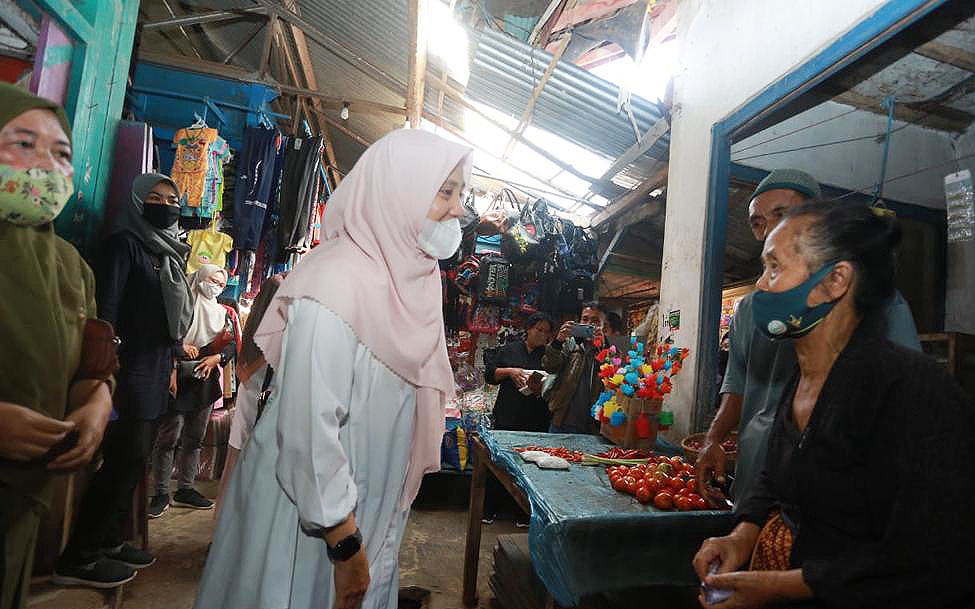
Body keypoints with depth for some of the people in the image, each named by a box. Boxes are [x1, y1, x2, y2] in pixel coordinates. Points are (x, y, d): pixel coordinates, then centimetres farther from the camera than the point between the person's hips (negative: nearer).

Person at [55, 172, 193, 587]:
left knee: (133, 460, 11)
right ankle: (77, 558, 5)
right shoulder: (125, 242, -6)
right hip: (130, 370, -8)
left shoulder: (169, 252, 17)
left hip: (157, 372, 8)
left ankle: (109, 541, 23)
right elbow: (105, 307, -14)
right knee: (126, 459, -7)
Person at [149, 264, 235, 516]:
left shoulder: (222, 313, 15)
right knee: (169, 437, -4)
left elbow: (231, 345, 9)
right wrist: (181, 347, -19)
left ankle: (185, 489, 20)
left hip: (206, 381, 5)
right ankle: (161, 493, 7)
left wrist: (216, 358, -8)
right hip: (178, 378, -5)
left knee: (194, 438, 10)